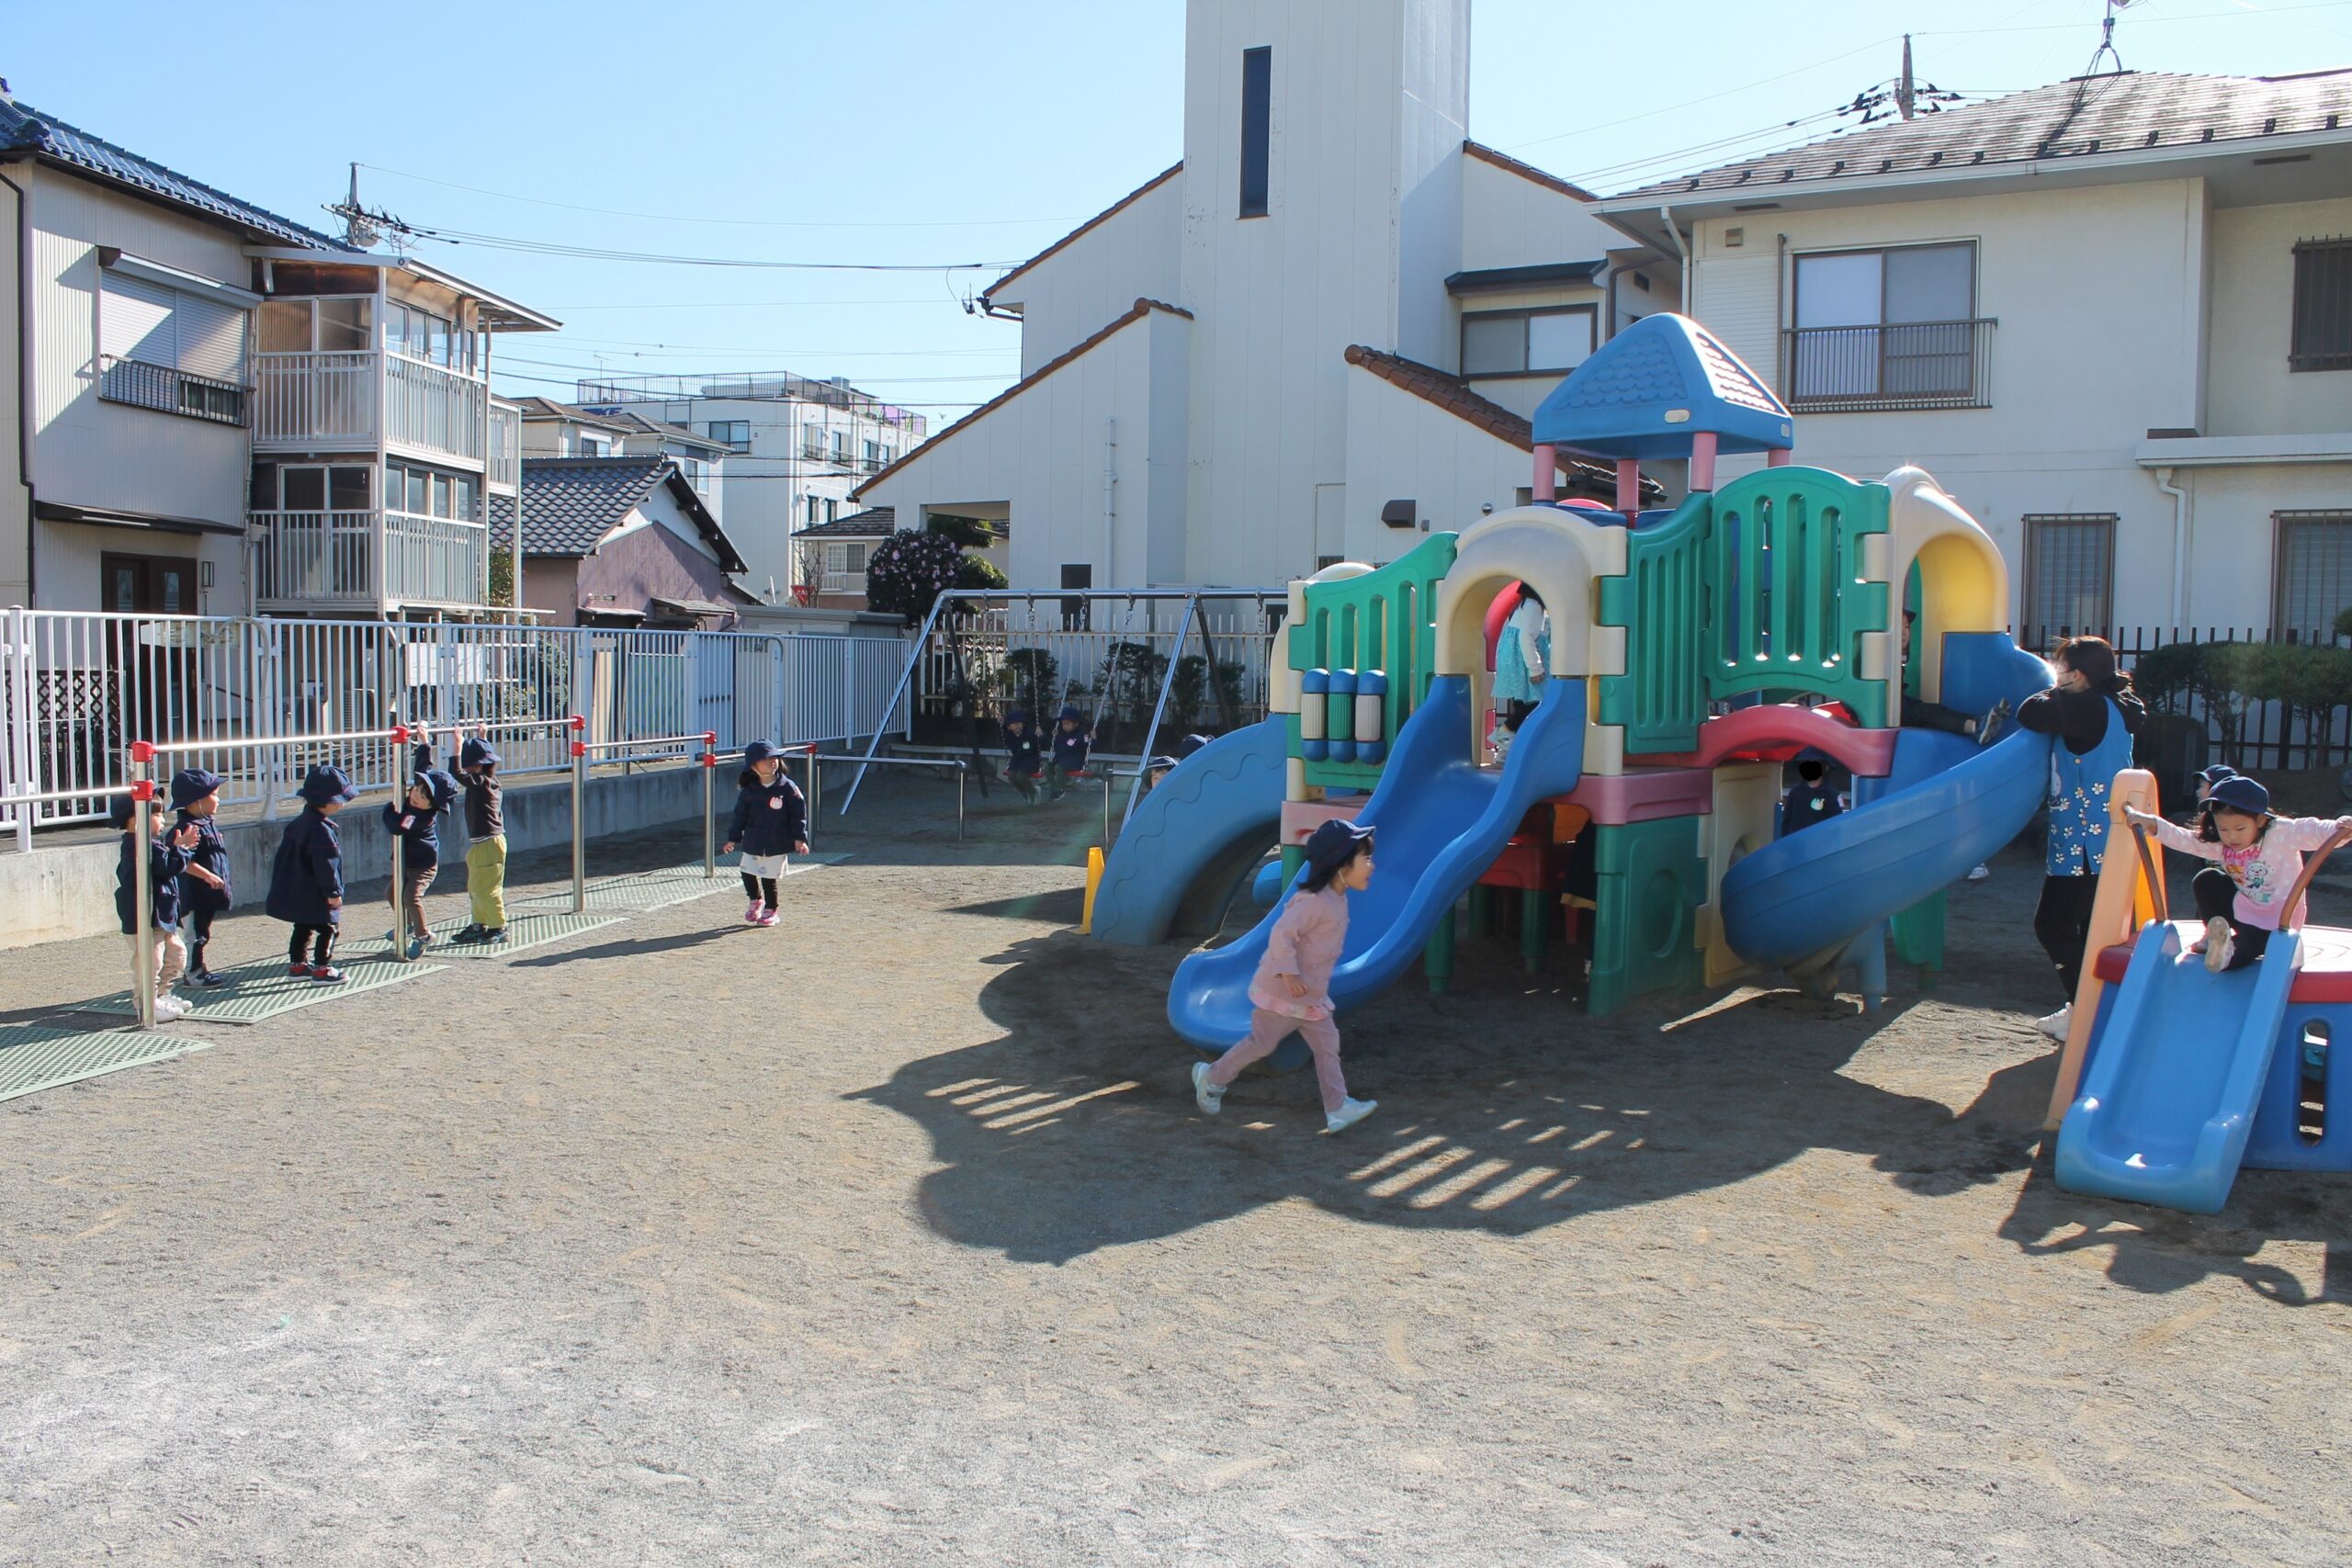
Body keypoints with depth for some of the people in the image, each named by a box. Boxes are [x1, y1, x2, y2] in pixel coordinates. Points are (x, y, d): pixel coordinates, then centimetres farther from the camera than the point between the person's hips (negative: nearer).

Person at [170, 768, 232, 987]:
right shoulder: (189, 827, -20)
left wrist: (219, 879, 21)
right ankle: (194, 973, 9)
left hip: (209, 893, 10)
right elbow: (184, 861, -28)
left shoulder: (206, 823, 11)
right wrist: (208, 876, -29)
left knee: (202, 932, 18)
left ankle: (200, 967, 28)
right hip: (196, 892, -10)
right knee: (196, 933, 0)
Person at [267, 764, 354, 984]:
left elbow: (285, 854, 18)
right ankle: (321, 968, 1)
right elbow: (326, 865, -23)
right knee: (328, 928, -1)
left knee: (303, 927, 20)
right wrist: (333, 892, -17)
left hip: (296, 892, 10)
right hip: (315, 896, -10)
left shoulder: (300, 822, 9)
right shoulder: (321, 830, -23)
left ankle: (296, 963, 29)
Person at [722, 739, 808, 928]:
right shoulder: (748, 790, 0)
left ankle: (770, 910, 22)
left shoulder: (788, 788, -7)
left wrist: (799, 838, -10)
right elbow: (740, 814, 7)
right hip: (752, 843, 3)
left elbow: (798, 814, -4)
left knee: (769, 878, 2)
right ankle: (755, 900, 33)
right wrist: (733, 838, 7)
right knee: (747, 872, 5)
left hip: (777, 845, -3)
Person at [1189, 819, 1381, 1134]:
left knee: (1327, 1044, 6)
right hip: (1282, 991, -9)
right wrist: (1289, 974, -30)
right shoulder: (1315, 901, -25)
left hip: (1312, 995, 9)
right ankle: (1211, 1077, 23)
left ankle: (1338, 1108, 9)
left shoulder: (1338, 900, 7)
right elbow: (1281, 934, -30)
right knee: (1261, 1043, 5)